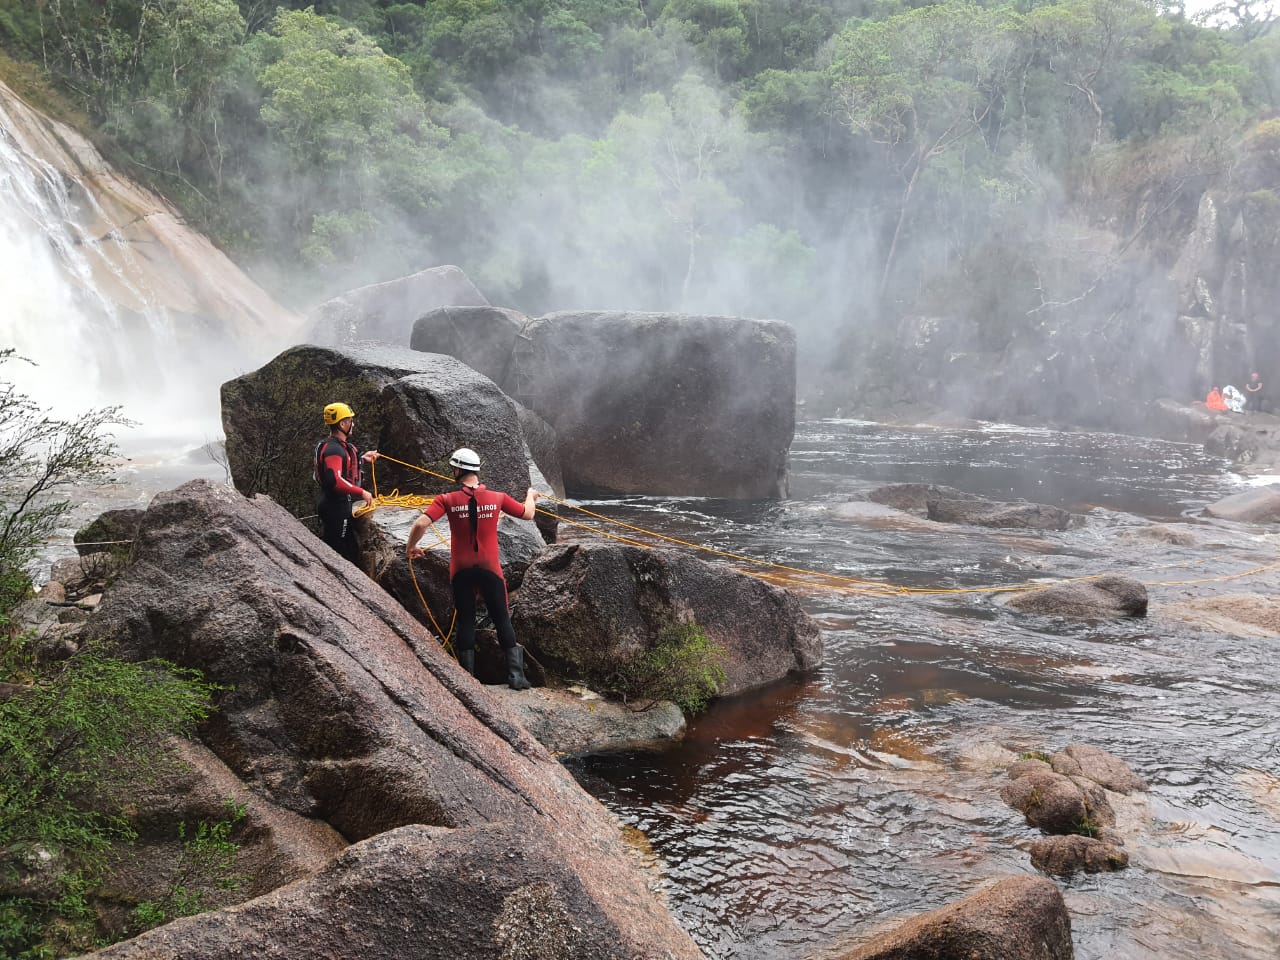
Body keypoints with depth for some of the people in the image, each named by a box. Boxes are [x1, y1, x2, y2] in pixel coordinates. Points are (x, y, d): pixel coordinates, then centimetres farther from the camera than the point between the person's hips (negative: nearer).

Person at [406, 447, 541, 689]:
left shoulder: (448, 500, -9)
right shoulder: (497, 498, -4)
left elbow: (420, 524, -17)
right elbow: (527, 514, 10)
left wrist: (411, 546, 3)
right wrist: (531, 496, 31)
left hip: (461, 570, 0)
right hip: (490, 569, 0)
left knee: (466, 621, 10)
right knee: (502, 620, 10)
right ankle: (516, 675, 10)